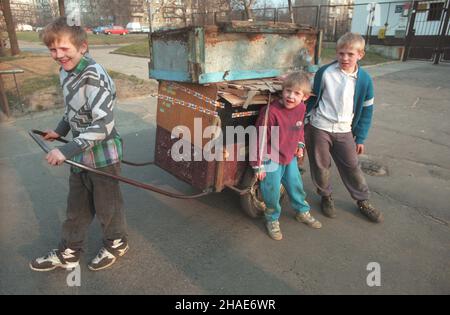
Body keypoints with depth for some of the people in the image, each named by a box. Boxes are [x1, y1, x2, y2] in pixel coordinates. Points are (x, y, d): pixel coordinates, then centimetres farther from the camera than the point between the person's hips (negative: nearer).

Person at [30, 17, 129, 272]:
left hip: (103, 157, -8)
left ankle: (117, 243, 37)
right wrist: (60, 131, 14)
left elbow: (103, 125, -29)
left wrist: (67, 150, -30)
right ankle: (68, 254, 37)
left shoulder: (94, 77, -22)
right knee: (77, 207, 20)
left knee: (107, 206, 12)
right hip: (80, 155, 8)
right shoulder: (66, 71, 4)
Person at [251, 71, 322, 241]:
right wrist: (259, 165, -18)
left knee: (296, 186, 20)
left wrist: (300, 145, 14)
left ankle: (303, 212, 44)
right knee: (272, 192, 3)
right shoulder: (271, 111, -26)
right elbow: (260, 139, -22)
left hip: (290, 157, 6)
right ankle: (272, 220, 27)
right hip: (272, 160, -6)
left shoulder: (301, 108, -5)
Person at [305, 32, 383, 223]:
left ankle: (363, 201, 27)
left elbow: (366, 111, 4)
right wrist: (305, 122, 4)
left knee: (352, 166, 7)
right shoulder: (324, 73, -8)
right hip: (319, 128, -1)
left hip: (344, 131, 1)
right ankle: (326, 196, 32)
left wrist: (360, 138, 4)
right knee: (321, 166, 9)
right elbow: (313, 98, 3)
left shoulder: (364, 79, -3)